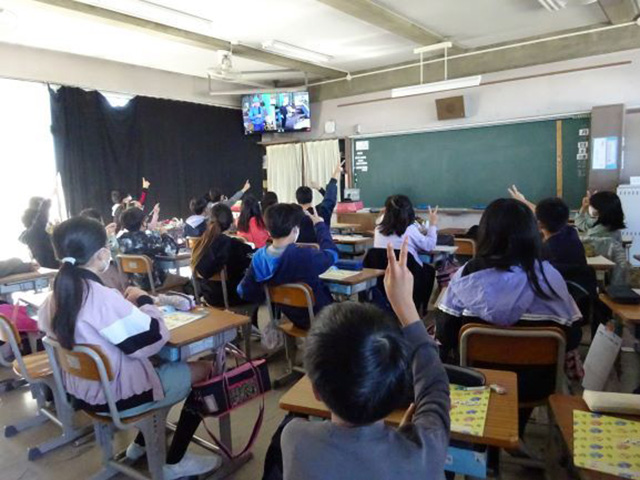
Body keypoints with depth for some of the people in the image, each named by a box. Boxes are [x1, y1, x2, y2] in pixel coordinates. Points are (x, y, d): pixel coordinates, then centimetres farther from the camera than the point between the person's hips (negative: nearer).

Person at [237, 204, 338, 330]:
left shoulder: (259, 257, -15)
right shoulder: (305, 256, -33)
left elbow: (244, 292, -4)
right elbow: (332, 253, -11)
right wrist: (320, 224, 3)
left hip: (296, 320, 6)